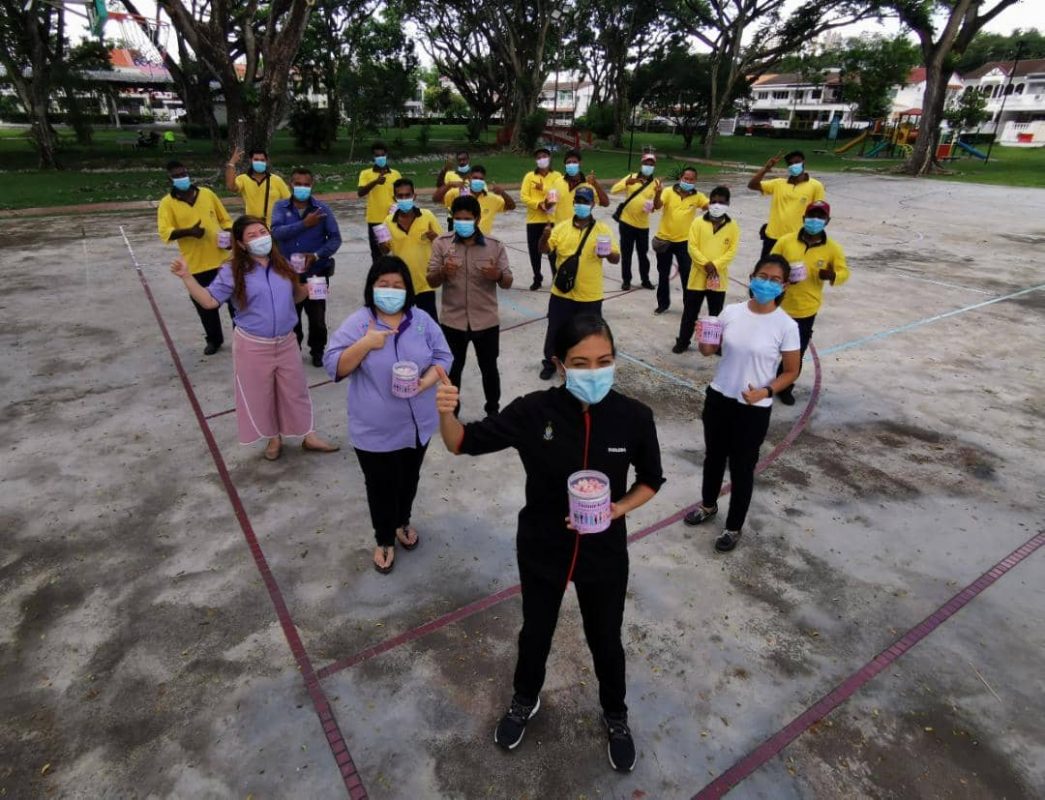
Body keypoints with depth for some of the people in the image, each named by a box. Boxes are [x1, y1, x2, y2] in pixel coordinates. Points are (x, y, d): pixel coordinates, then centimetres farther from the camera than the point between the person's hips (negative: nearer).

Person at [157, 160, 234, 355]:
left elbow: (225, 219, 10)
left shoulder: (207, 193, 4)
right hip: (196, 264, -1)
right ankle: (214, 339, 28)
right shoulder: (167, 203, -4)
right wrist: (189, 231, -29)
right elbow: (165, 233, -13)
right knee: (204, 304, 10)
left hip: (222, 258, 1)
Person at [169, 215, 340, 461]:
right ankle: (274, 438, 32)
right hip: (252, 346, -3)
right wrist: (187, 276, -24)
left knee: (295, 390, 12)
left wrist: (307, 288, -3)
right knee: (260, 394, 11)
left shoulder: (282, 265, 3)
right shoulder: (233, 272, -9)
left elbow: (295, 296, 16)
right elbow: (209, 301, -13)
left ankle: (308, 436, 27)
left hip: (285, 342, 3)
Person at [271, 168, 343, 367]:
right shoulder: (281, 207, -1)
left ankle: (317, 350, 30)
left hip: (316, 273, -1)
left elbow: (335, 238, -7)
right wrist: (304, 224, -26)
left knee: (317, 315, 8)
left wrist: (317, 255, -21)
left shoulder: (322, 208, -5)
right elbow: (276, 232, -17)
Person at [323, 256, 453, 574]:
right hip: (374, 430, -3)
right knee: (380, 487, 13)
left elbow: (442, 357, -1)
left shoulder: (422, 320, -2)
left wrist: (424, 382, -19)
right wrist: (366, 343, -27)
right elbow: (334, 367, -14)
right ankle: (384, 539, 37)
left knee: (409, 480, 23)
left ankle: (403, 523, 51)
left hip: (416, 424, 3)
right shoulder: (357, 323, -11)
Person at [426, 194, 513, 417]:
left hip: (486, 321, 0)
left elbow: (508, 282, -2)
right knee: (453, 369, 15)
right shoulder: (441, 243, -5)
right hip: (453, 321, 0)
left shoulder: (495, 245, -6)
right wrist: (443, 272, -26)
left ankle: (493, 410, 36)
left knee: (489, 368, 15)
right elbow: (431, 281, -4)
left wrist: (497, 275, -25)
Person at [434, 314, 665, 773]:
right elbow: (463, 444, -14)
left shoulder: (634, 418, -19)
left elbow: (651, 480, -3)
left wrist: (619, 508, -22)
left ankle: (615, 716, 54)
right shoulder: (534, 411, -21)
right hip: (541, 549, 0)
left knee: (605, 640, 22)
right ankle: (525, 701, 57)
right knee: (536, 632, 24)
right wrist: (444, 413, -35)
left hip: (604, 553, 0)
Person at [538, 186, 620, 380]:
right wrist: (545, 237, -21)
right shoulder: (561, 227, 2)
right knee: (555, 330, 13)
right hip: (562, 292, 1)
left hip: (590, 295, -1)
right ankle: (549, 363, 33)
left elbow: (616, 259, -1)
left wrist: (608, 253, -24)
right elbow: (544, 250, 0)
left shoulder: (603, 229, -2)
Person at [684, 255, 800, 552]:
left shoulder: (786, 326, -14)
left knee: (742, 467, 9)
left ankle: (734, 527, 31)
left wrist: (765, 391, -22)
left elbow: (791, 372, -5)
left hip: (754, 409, -4)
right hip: (718, 398, 4)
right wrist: (702, 341, -17)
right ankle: (708, 505, 48)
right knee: (713, 456, 21)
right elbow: (709, 350, 6)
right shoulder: (731, 312, -5)